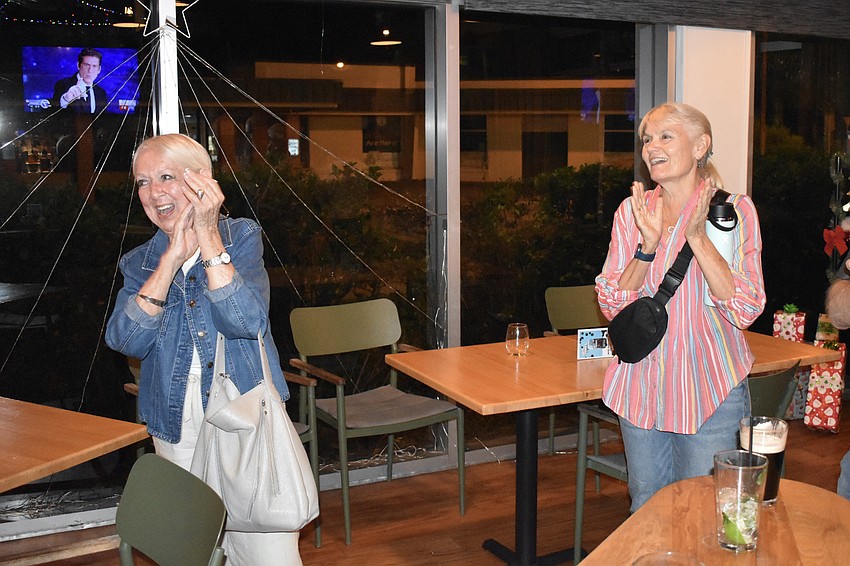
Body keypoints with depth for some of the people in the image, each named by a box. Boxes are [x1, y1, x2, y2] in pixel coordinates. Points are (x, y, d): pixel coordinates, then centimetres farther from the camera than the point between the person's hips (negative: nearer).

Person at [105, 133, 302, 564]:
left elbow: (246, 322, -19)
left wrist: (208, 235, -20)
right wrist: (172, 258, -19)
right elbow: (127, 341, -13)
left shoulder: (241, 236, -2)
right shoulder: (138, 263, 6)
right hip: (178, 435, 3)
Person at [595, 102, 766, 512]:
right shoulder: (632, 211, 3)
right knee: (645, 509, 17)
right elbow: (612, 305, -4)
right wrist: (648, 244, -17)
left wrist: (697, 237, -20)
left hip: (709, 389, -3)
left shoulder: (734, 209, -6)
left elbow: (745, 311, -14)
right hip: (640, 385, 3)